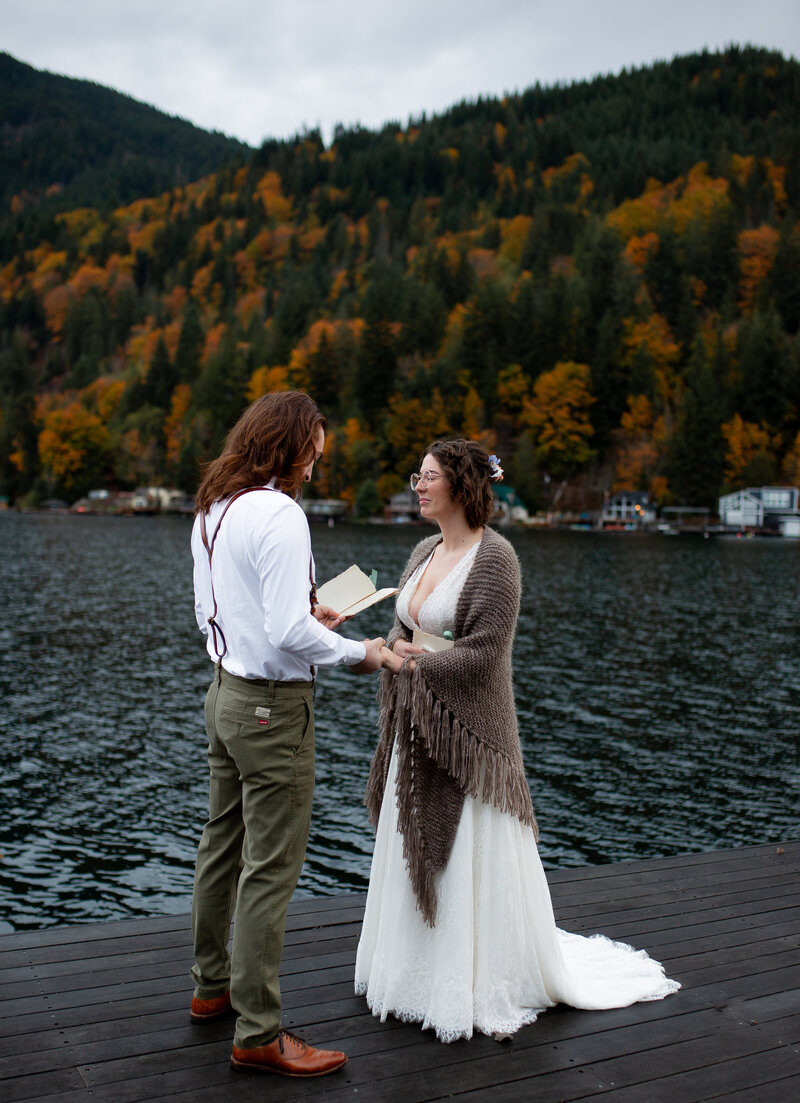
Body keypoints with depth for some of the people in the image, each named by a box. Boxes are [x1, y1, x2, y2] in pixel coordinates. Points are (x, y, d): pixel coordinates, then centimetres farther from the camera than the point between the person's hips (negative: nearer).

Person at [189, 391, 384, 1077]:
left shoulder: (212, 511, 8)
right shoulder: (278, 514, -20)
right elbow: (289, 633, -26)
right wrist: (358, 653, -11)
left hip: (225, 691, 10)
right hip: (273, 707, -9)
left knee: (223, 845, 20)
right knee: (270, 870, -1)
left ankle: (213, 985, 36)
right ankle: (258, 1033, 9)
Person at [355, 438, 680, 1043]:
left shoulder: (494, 556, -15)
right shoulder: (425, 552, 10)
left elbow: (485, 651, -19)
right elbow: (401, 632, 12)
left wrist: (415, 661, -13)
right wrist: (401, 650, -10)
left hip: (467, 732, -8)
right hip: (416, 731, 8)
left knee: (472, 859, 2)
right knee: (418, 854, 15)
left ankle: (492, 986, 20)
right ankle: (423, 972, 32)